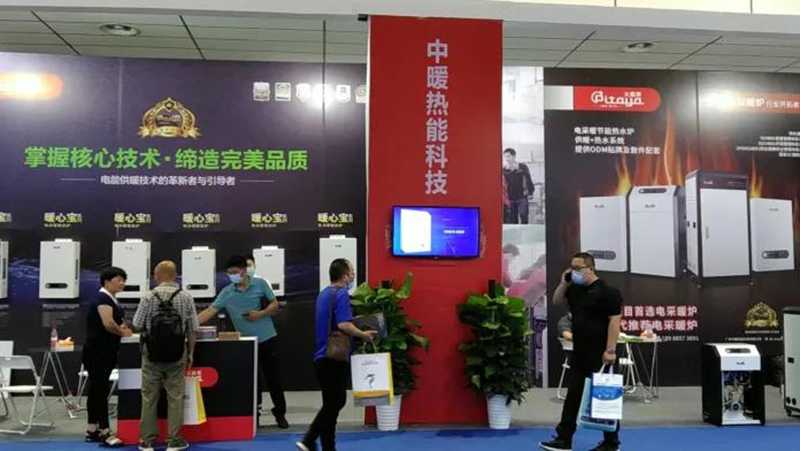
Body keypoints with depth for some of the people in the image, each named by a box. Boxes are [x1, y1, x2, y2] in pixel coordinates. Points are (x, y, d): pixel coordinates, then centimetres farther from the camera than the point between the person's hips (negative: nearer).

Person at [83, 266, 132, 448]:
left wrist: (123, 327, -2)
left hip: (105, 352, 10)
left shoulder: (112, 300, 15)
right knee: (100, 390, -8)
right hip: (97, 352, -10)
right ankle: (105, 433, -7)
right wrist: (123, 332, -10)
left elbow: (117, 322, 19)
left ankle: (92, 430, 21)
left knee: (97, 390, 14)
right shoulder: (102, 298, -15)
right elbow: (108, 324, -26)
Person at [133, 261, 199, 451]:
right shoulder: (186, 298, -3)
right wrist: (190, 353, 10)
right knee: (175, 396, 6)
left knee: (149, 396, 9)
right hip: (177, 354, 0)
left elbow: (137, 326, -2)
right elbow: (192, 330, 0)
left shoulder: (149, 297, -7)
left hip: (152, 352, 0)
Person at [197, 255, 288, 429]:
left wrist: (260, 314, -16)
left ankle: (280, 413, 17)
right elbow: (210, 311, -8)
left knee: (273, 377, 5)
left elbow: (274, 305, 1)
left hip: (267, 338, -1)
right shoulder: (226, 293, -1)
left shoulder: (260, 284, -4)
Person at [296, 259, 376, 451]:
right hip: (334, 358, -9)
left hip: (323, 356, 9)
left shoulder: (324, 293, 14)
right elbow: (344, 325, -26)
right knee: (332, 405, 1)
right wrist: (364, 335, -12)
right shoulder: (341, 294, -15)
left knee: (336, 402, 17)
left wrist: (355, 320, 21)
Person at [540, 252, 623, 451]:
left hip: (600, 354, -8)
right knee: (573, 395, 9)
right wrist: (564, 283, 2)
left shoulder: (606, 291, -13)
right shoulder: (575, 289, 10)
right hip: (579, 353, 8)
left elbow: (614, 321, -17)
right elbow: (556, 301, 19)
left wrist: (610, 350, -22)